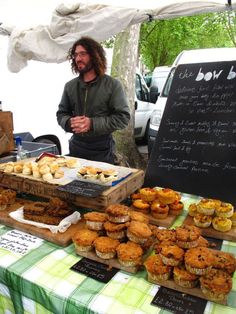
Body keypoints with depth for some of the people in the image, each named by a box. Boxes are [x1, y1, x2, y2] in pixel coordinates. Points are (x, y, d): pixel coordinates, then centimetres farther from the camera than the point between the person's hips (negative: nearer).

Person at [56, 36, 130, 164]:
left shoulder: (112, 85, -5)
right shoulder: (70, 86, 9)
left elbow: (123, 117, -12)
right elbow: (61, 114, 13)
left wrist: (92, 124, -21)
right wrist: (69, 122, -12)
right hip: (76, 148, 4)